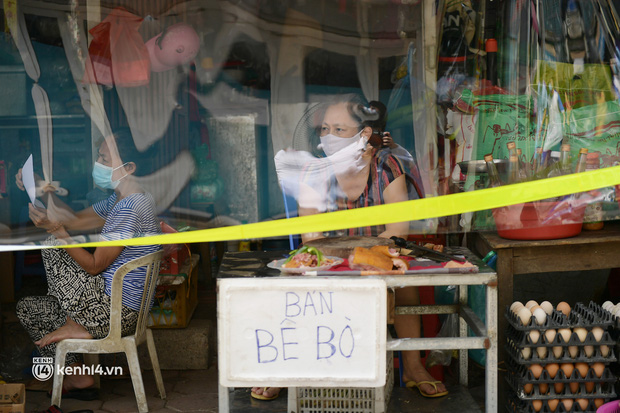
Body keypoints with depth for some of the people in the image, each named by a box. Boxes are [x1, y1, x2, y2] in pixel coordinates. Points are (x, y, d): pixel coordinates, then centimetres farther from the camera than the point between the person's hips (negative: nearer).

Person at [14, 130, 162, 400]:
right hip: (124, 309, 10)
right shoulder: (119, 200, 11)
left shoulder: (130, 207, -21)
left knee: (51, 246, -11)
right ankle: (76, 377, 17)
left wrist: (56, 230, -20)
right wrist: (44, 191, 5)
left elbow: (94, 266, -20)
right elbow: (77, 221, 16)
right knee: (27, 309, 18)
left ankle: (75, 326, -1)